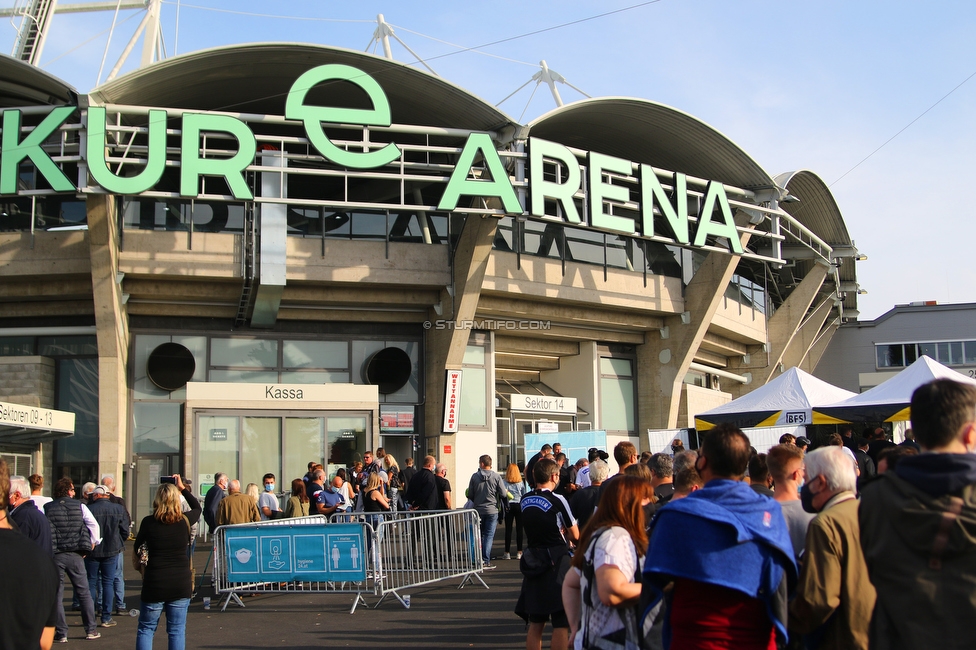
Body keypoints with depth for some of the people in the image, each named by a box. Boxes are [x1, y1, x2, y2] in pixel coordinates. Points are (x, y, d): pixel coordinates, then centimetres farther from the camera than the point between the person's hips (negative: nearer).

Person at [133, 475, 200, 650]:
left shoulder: (148, 522, -7)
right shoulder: (184, 521, -3)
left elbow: (137, 546, 10)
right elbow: (197, 508, 19)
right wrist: (183, 488, 24)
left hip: (154, 584, -1)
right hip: (181, 583, 1)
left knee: (146, 629, 12)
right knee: (177, 630, 8)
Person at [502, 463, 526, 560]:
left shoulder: (505, 482, -3)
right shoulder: (521, 482, 2)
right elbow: (524, 495, 4)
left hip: (509, 506, -1)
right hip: (519, 506, 1)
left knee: (508, 529, 2)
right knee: (519, 529, 3)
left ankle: (507, 553, 3)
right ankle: (519, 552, 3)